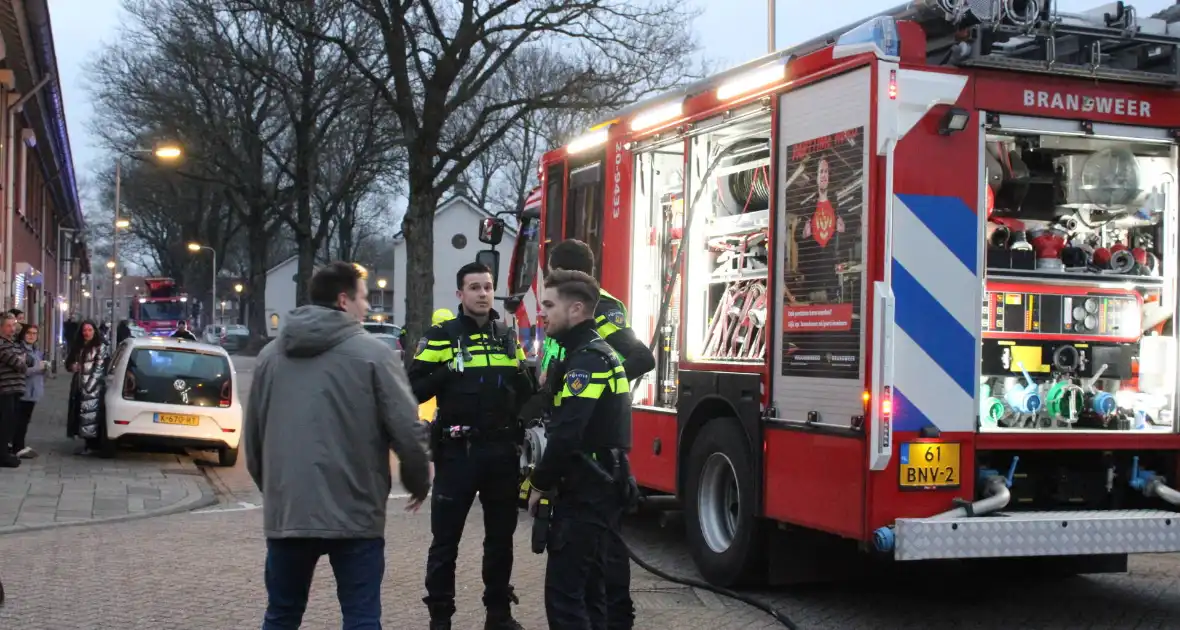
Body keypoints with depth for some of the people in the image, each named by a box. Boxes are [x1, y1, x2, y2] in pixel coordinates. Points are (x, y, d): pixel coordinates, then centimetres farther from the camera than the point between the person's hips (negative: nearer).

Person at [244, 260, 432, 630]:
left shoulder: (271, 355, 10)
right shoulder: (371, 352, -6)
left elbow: (252, 435, 16)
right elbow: (406, 429, -9)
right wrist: (419, 483, 8)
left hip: (286, 510, 5)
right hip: (353, 512, -5)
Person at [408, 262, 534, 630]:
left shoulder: (508, 337, 11)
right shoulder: (442, 335, -3)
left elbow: (526, 393, 19)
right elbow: (415, 389, -9)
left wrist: (523, 378, -1)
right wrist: (447, 372, -21)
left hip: (503, 451, 4)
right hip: (458, 451, -4)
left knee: (501, 537, 13)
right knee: (445, 540, 2)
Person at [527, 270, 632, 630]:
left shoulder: (587, 360, -16)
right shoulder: (598, 354, 16)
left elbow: (567, 434, -24)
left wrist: (540, 483, -11)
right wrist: (552, 479, 14)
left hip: (585, 494, -10)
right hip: (599, 488, 10)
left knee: (564, 592, -9)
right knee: (588, 586, 16)